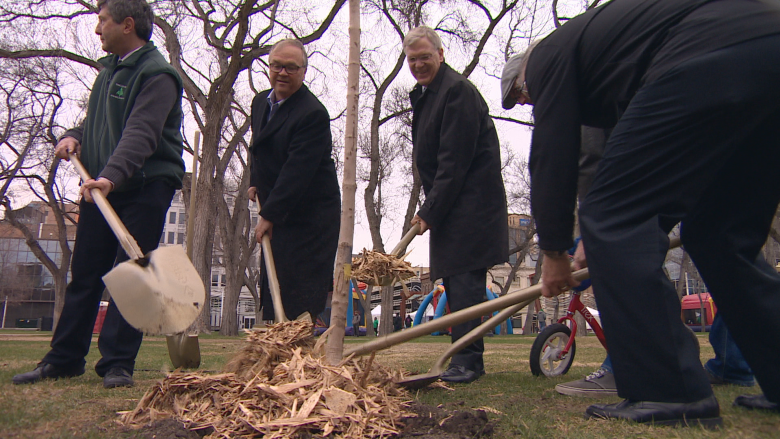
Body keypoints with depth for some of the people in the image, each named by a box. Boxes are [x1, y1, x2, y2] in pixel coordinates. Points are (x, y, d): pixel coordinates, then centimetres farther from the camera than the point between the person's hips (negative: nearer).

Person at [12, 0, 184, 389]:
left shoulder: (157, 75, -11)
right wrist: (73, 137, 5)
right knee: (84, 273, 11)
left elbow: (141, 133, -26)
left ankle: (117, 364, 2)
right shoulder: (109, 68, 18)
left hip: (145, 186, -8)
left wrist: (112, 175, -39)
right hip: (99, 186, 8)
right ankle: (64, 358, 20)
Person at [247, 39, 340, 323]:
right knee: (272, 286, 11)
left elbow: (297, 171, -24)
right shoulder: (260, 102, 9)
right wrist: (256, 182, 20)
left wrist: (269, 215, -22)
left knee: (301, 296, -8)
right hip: (276, 213, 9)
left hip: (310, 218, -8)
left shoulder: (312, 114, -20)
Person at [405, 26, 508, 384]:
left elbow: (455, 161, -19)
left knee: (464, 280, -11)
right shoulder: (424, 95, 18)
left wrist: (430, 211, -17)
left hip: (469, 203, -10)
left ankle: (468, 360, -6)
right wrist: (429, 208, 14)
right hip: (447, 204, 10)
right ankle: (467, 359, 15)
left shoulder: (457, 90, -13)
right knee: (454, 279, 8)